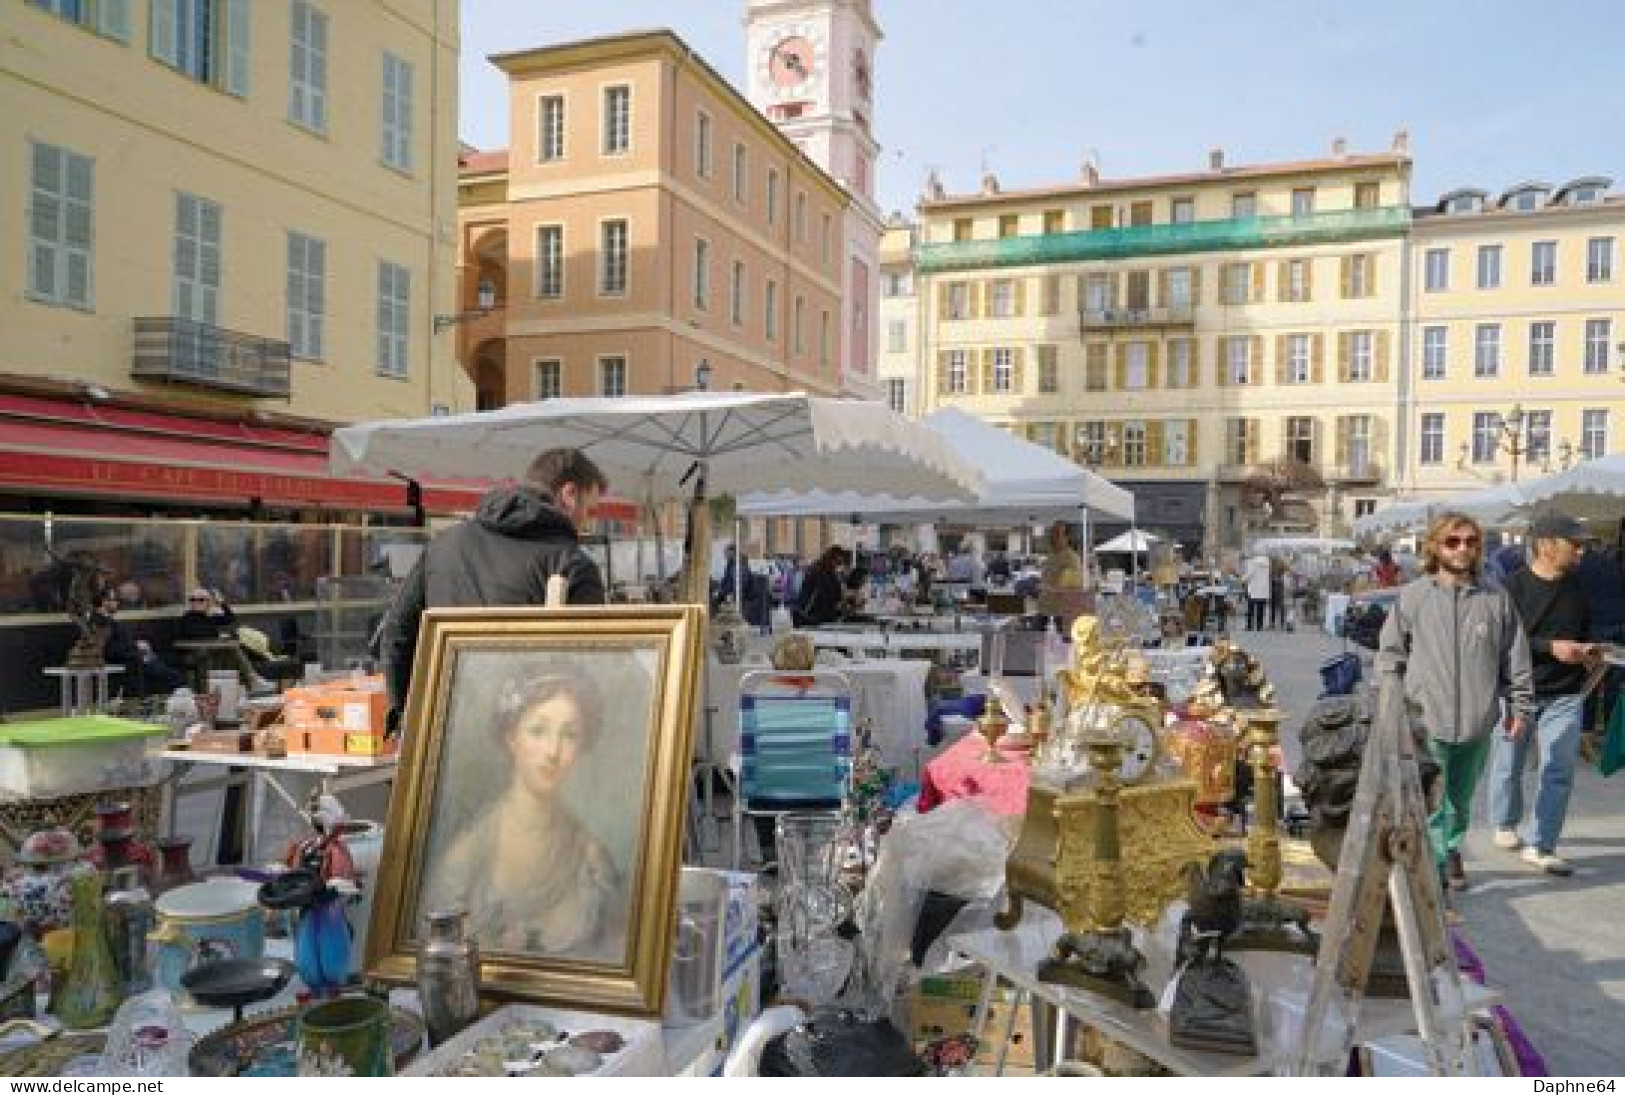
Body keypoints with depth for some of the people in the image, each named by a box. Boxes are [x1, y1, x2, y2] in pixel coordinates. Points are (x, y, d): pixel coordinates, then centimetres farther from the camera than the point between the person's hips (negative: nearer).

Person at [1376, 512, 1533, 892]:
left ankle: (1451, 850, 35)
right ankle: (1434, 863, 7)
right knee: (1431, 797, -4)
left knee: (1462, 796, 17)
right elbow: (1390, 653, 4)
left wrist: (1519, 704, 10)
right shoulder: (1413, 596, -1)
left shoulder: (1496, 599, 5)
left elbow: (1515, 657, 11)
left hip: (1478, 720, 3)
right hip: (1426, 718, -3)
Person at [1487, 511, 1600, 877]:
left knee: (1558, 772, -1)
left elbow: (1584, 632, 22)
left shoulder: (1577, 589, 7)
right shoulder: (1514, 587, -11)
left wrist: (1588, 652, 1)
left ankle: (1541, 846, 6)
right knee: (1508, 765, 11)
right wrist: (1551, 647, -22)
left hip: (1564, 696, 4)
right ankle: (1505, 826, 32)